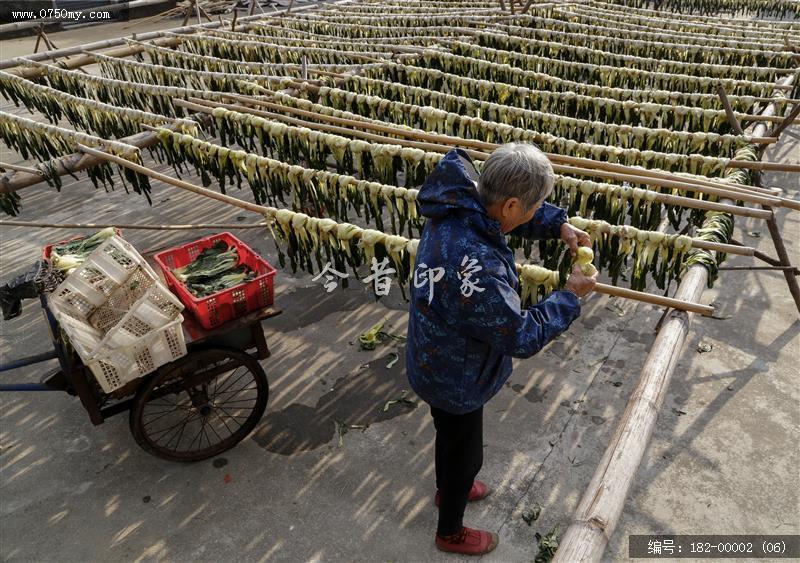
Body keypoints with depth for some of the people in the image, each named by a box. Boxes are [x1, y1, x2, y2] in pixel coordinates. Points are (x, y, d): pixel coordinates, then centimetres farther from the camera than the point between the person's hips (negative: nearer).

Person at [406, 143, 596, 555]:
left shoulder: (458, 202, -17)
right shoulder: (476, 269, -43)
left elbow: (517, 213, 5)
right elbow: (523, 337, -28)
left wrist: (559, 225, -7)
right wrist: (571, 296, -16)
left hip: (435, 361, 8)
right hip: (456, 380, -8)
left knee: (449, 433, 33)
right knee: (465, 454, 20)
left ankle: (447, 489, 63)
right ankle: (450, 533, 49)